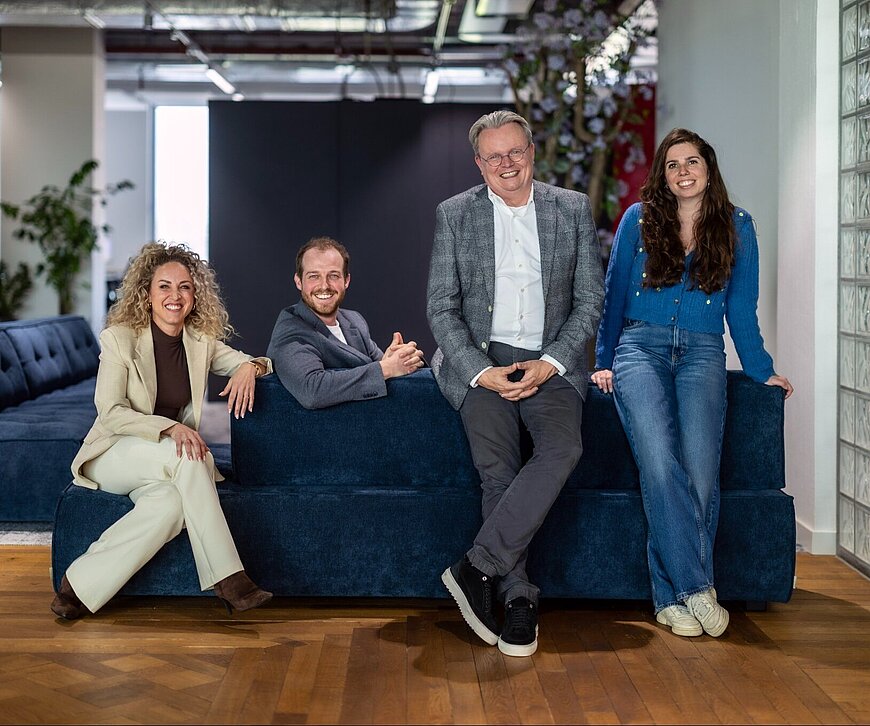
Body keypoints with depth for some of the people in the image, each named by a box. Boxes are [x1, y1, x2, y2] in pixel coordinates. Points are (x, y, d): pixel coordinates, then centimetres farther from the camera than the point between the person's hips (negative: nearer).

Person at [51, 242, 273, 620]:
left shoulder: (201, 342, 4)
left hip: (171, 459, 4)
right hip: (115, 454, -4)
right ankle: (226, 578, -33)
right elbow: (110, 412, -14)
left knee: (171, 504, -35)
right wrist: (169, 428, -28)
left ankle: (82, 587, -26)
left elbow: (261, 363, 13)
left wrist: (250, 367, -13)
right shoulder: (119, 337, -9)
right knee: (187, 458, -35)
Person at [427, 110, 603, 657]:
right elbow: (442, 308, 4)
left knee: (563, 449, -28)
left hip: (551, 361, 1)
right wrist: (481, 371, -11)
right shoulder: (455, 215, 7)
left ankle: (478, 568, -26)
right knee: (498, 468, -24)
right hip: (480, 358, -1)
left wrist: (549, 364, -8)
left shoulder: (574, 210, 9)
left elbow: (590, 300, 7)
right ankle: (519, 595, -14)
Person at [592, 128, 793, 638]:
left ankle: (674, 594, -12)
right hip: (641, 348, 0)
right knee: (659, 461, -26)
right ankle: (697, 588, -22)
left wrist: (762, 369, 18)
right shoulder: (638, 219, 10)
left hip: (703, 353, 1)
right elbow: (614, 295, 16)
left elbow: (741, 307, 18)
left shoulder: (736, 227, 12)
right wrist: (604, 362, 16)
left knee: (700, 468, -22)